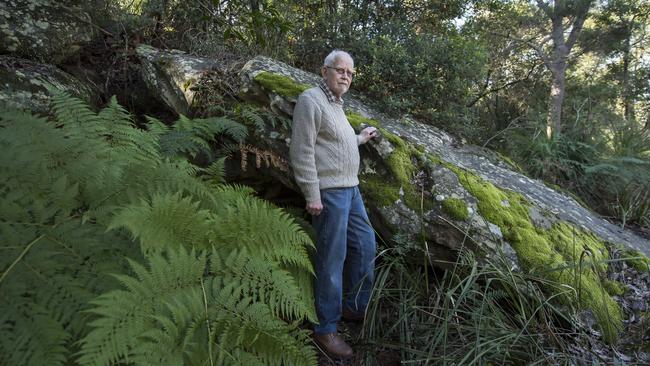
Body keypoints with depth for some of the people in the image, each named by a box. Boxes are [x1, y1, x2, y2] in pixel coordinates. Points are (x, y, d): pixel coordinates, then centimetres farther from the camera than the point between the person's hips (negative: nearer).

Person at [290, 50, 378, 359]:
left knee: (365, 245, 15)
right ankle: (325, 329, 9)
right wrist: (312, 194, -21)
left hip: (350, 188, 10)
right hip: (329, 192, -10)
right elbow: (302, 151, -17)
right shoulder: (311, 100, -10)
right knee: (332, 260, -5)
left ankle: (354, 307, 32)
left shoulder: (335, 105, 20)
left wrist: (361, 138, 36)